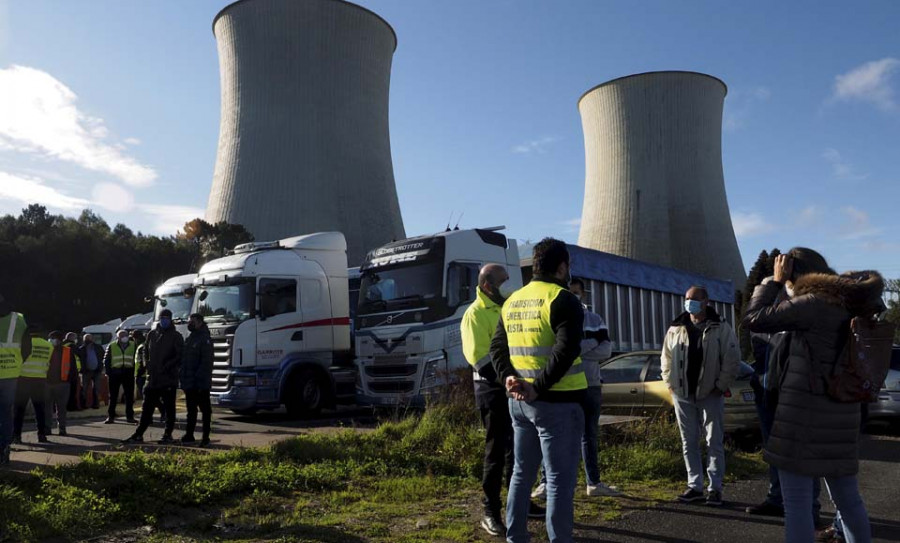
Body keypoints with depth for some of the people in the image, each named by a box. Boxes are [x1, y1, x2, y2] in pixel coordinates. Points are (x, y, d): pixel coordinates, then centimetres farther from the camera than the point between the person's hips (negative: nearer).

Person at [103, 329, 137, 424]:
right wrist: (108, 372, -4)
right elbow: (106, 360, 5)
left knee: (129, 396, 4)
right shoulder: (111, 346, 3)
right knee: (113, 396, 4)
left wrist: (134, 371, -2)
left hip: (128, 373, 1)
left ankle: (129, 416, 10)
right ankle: (110, 416, 10)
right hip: (115, 373, -1)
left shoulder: (133, 345, 5)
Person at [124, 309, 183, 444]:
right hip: (153, 377, 5)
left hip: (168, 378, -5)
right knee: (147, 407, 9)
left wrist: (167, 366, -16)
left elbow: (180, 356, -8)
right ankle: (138, 435, 15)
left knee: (169, 408, 4)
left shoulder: (176, 336, -3)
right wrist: (148, 364, 8)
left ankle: (168, 435, 12)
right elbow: (146, 351, 22)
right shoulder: (152, 334, 11)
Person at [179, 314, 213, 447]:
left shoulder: (204, 339, -10)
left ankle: (205, 438, 5)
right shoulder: (189, 339, 16)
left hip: (201, 384, -8)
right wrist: (183, 379, 10)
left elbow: (206, 361, -17)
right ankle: (189, 436, 22)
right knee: (191, 410, 14)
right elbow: (184, 360, 18)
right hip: (189, 383, 8)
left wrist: (199, 378, -22)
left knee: (205, 410, 1)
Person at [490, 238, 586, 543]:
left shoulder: (512, 302, 12)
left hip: (519, 401, 7)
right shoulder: (563, 300, -11)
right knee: (560, 479, 2)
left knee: (522, 472, 18)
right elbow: (566, 350, -23)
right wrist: (538, 388, -21)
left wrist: (508, 378, -4)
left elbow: (498, 347, 9)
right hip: (557, 402, -7)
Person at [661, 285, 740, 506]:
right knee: (689, 442, 9)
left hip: (710, 395, -3)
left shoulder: (721, 329, -5)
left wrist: (720, 386, -9)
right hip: (682, 396, 4)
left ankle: (715, 488, 11)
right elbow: (666, 358, 12)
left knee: (714, 442, 2)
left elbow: (732, 360, -6)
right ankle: (695, 486, 18)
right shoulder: (675, 329, 6)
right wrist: (670, 383, 4)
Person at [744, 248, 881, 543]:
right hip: (841, 416, 8)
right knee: (848, 500, 18)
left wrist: (775, 280, -1)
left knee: (797, 504, -1)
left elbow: (754, 319, -10)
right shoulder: (850, 305, 11)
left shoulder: (813, 304, -13)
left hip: (804, 416, -8)